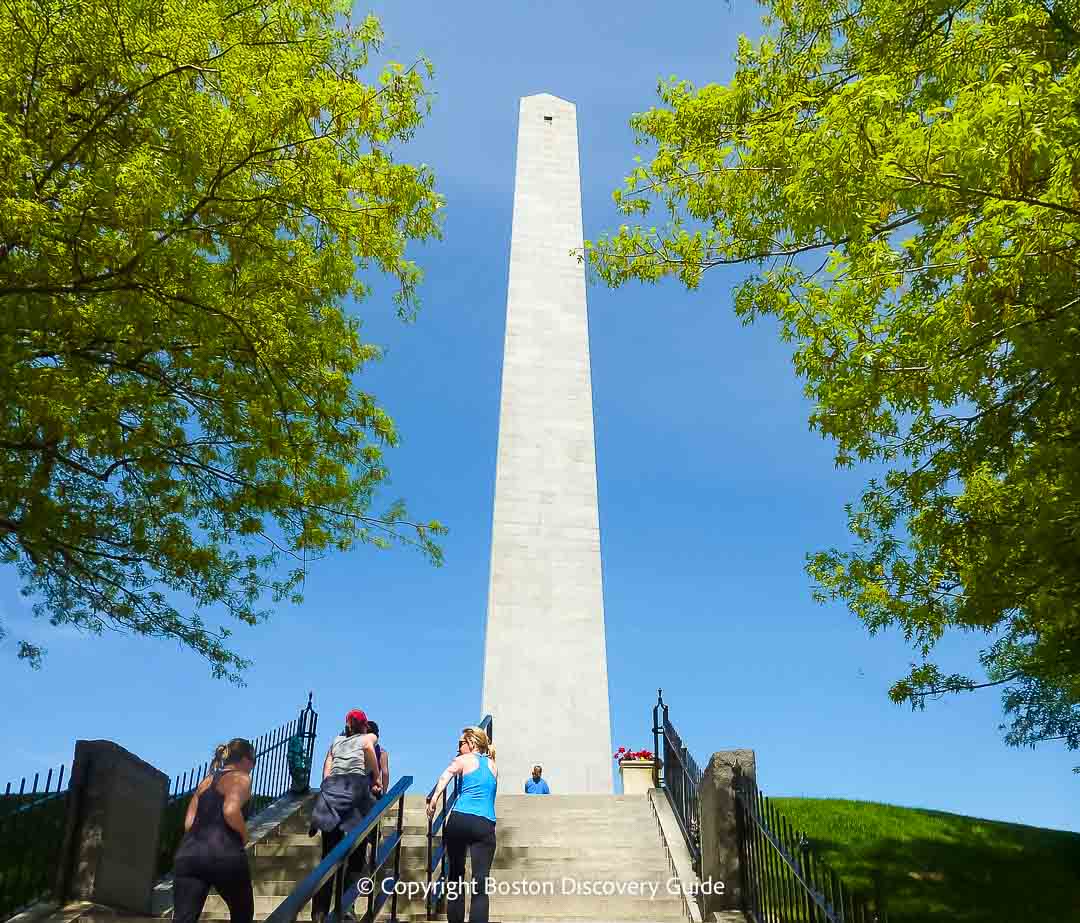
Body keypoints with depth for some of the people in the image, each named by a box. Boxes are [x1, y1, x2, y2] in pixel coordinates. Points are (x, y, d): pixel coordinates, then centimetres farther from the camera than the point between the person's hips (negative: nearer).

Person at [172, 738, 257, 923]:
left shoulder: (205, 781, 24)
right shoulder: (240, 778, 3)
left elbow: (188, 823, 16)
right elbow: (231, 811, -16)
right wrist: (244, 835, 0)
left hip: (189, 854, 6)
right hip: (223, 854, -6)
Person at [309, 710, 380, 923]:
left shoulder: (336, 740, 28)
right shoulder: (369, 737, 18)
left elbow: (326, 770, 16)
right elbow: (368, 746, -6)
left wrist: (327, 791, 15)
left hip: (330, 790, 4)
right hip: (356, 787, -3)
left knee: (328, 856, 6)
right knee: (356, 855, 5)